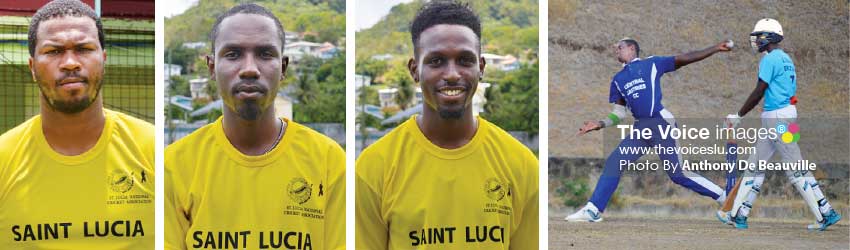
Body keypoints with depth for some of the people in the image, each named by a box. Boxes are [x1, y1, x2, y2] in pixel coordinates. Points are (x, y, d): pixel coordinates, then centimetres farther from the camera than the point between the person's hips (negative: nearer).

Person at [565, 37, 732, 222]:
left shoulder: (651, 64, 5)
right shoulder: (618, 79, 18)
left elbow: (685, 59, 0)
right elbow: (620, 112, 20)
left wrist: (716, 49, -7)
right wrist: (601, 124, 3)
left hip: (662, 124, -6)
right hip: (640, 128, 6)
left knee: (678, 175, -8)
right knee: (614, 162, -2)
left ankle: (723, 197, 5)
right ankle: (593, 210, 1)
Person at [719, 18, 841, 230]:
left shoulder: (770, 59, -11)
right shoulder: (786, 59, 17)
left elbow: (758, 93, -14)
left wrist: (738, 116, -5)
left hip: (777, 118, -10)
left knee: (796, 169, -7)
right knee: (756, 164, 11)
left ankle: (826, 214, -4)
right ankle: (738, 215, 13)